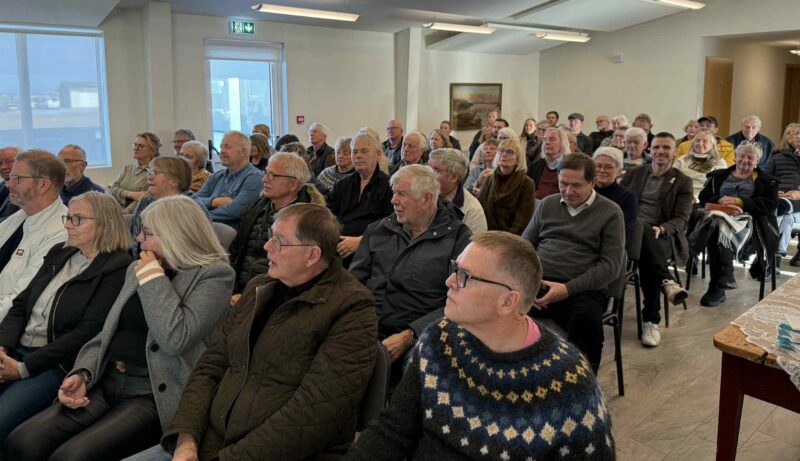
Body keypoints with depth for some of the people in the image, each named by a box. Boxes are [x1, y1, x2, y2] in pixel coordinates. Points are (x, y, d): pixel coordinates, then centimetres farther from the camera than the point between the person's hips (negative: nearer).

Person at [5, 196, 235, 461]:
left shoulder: (214, 273, -6)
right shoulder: (137, 269, 17)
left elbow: (175, 338, -20)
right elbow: (108, 333, 18)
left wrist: (153, 278, -10)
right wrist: (82, 374, 0)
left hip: (154, 396, -7)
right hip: (106, 384, 7)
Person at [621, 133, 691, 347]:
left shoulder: (683, 182, 10)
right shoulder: (634, 173, 18)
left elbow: (681, 219, 0)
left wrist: (661, 229, -22)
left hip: (662, 235, -1)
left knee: (646, 258, -37)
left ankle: (650, 320, -28)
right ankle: (667, 281, -37)